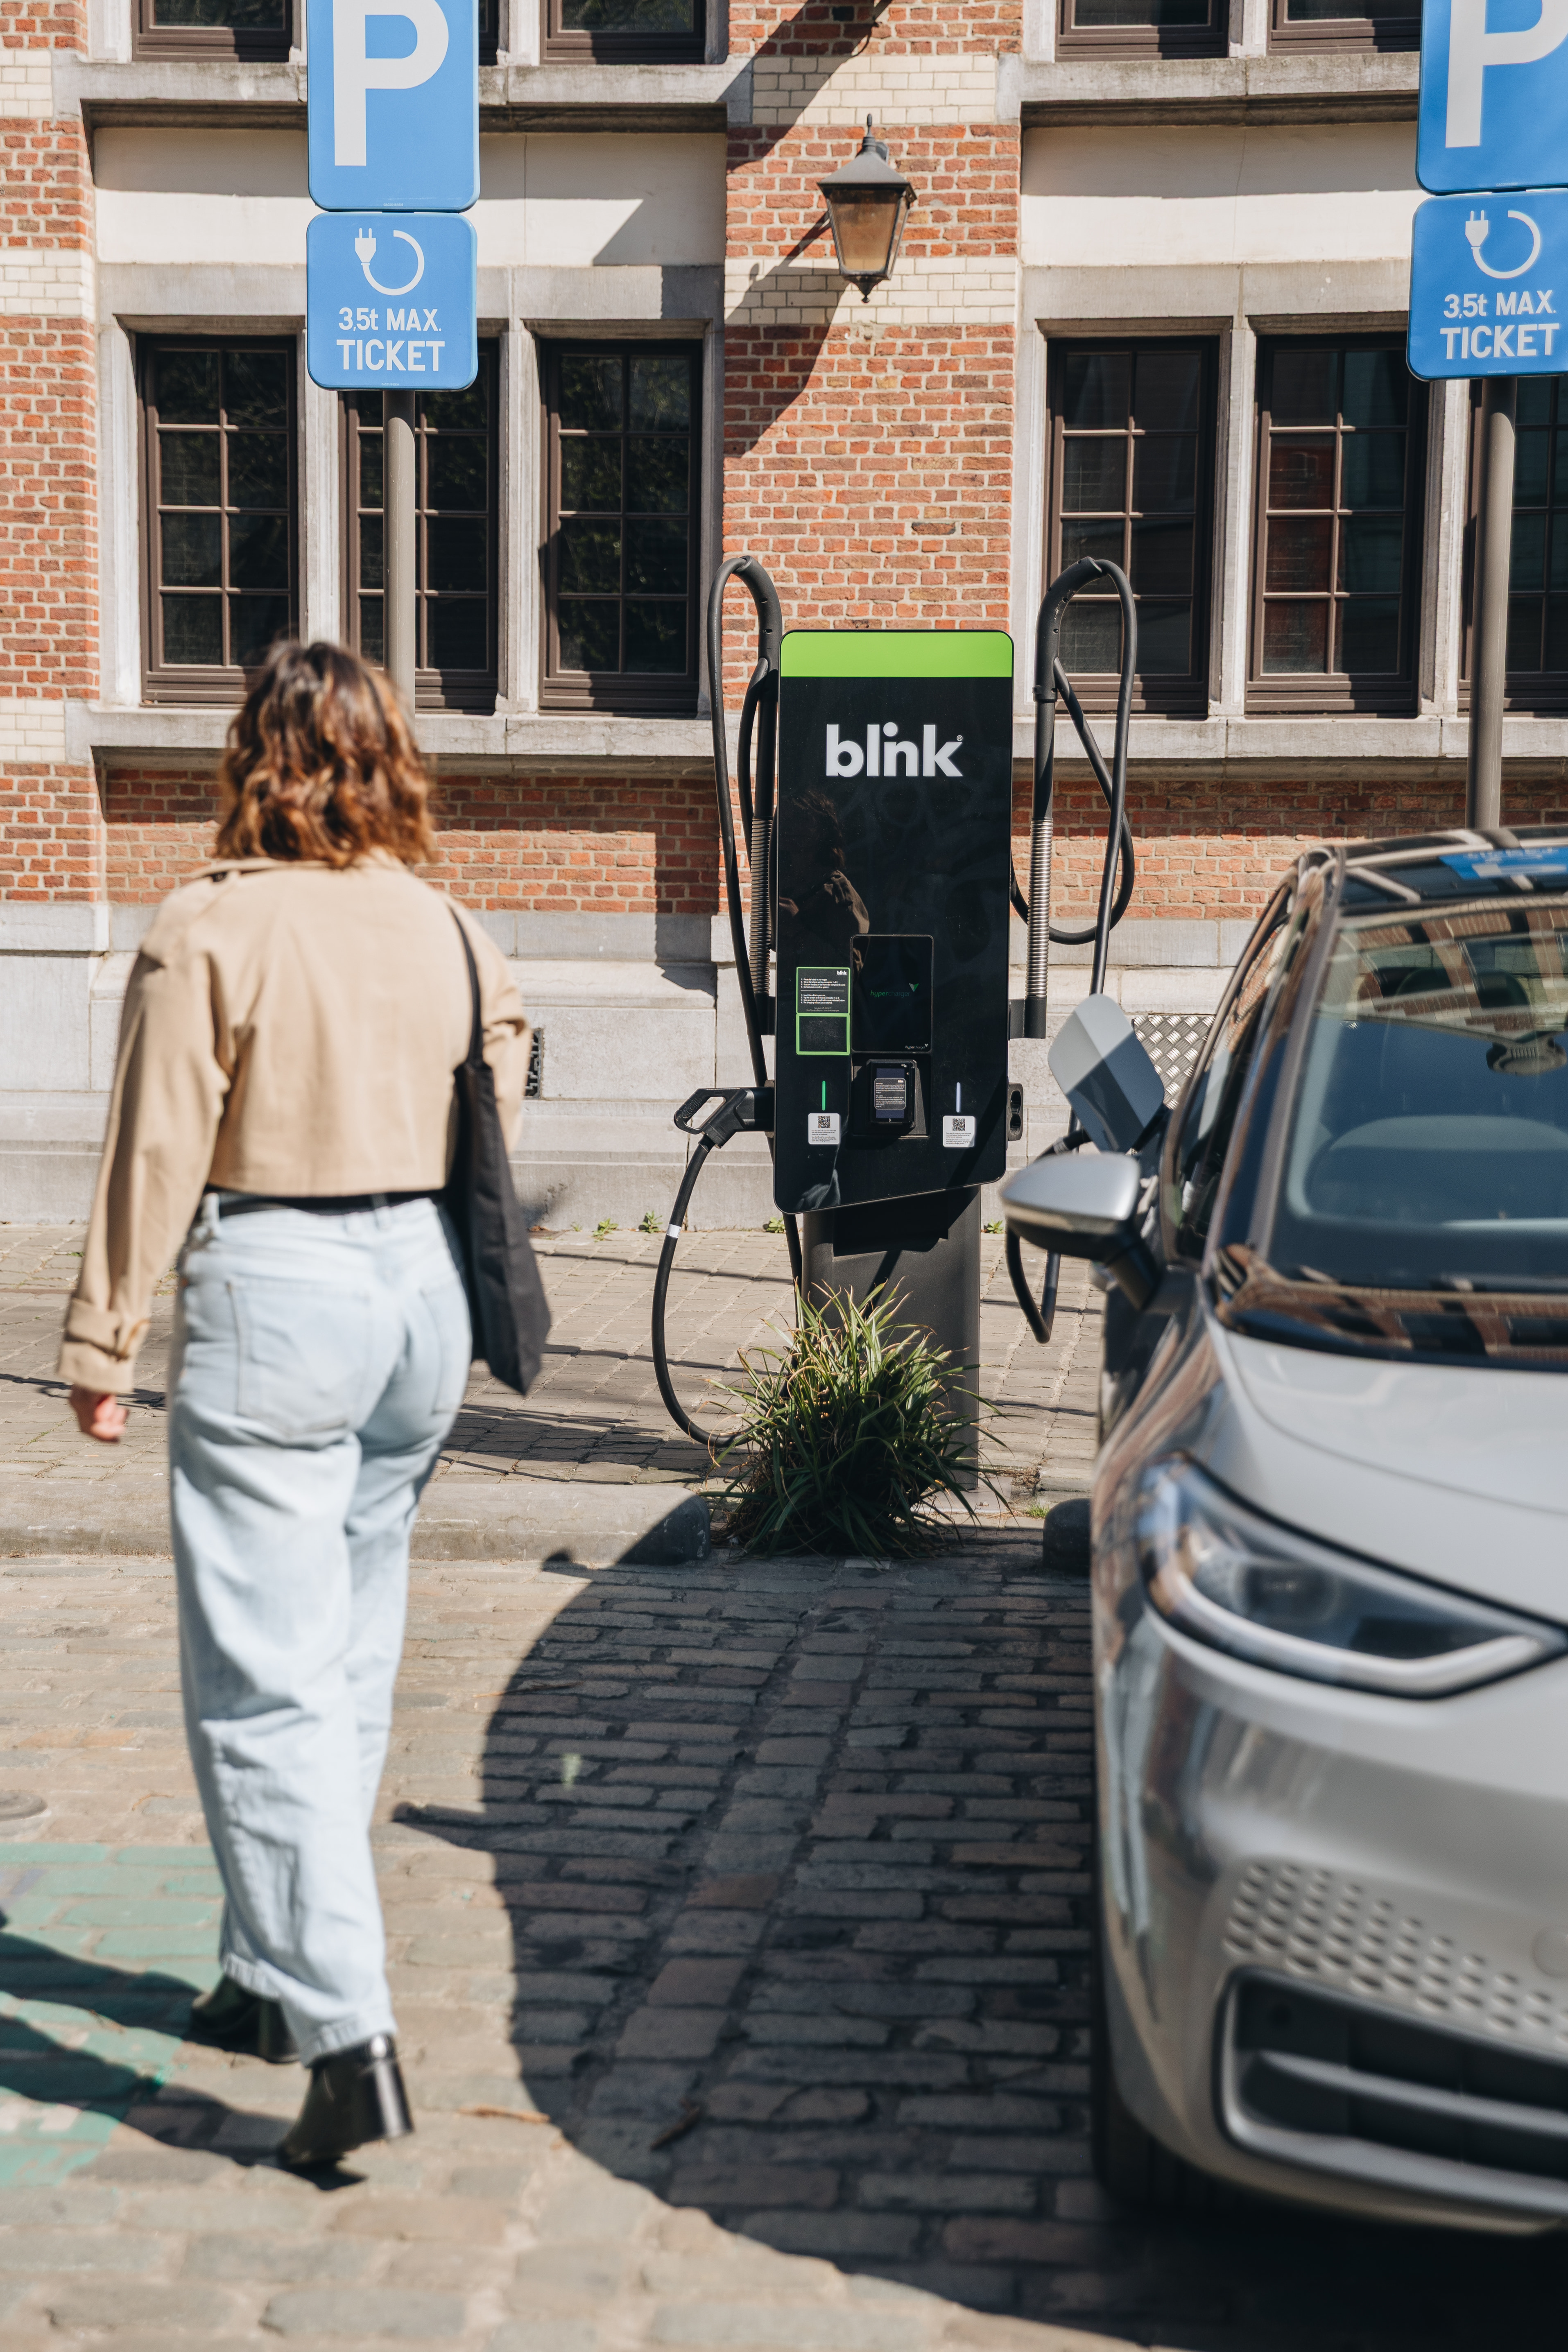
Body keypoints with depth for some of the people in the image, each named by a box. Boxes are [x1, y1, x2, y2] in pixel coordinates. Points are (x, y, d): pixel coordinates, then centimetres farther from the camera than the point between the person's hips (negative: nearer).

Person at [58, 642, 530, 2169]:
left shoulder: (212, 929, -10)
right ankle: (274, 1976, 31)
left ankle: (348, 2037, -10)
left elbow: (157, 1154, -10)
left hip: (272, 1294, -6)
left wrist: (103, 1341, -2)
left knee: (264, 1681, -4)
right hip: (421, 1290, 7)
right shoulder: (453, 931, 7)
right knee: (348, 1665, 17)